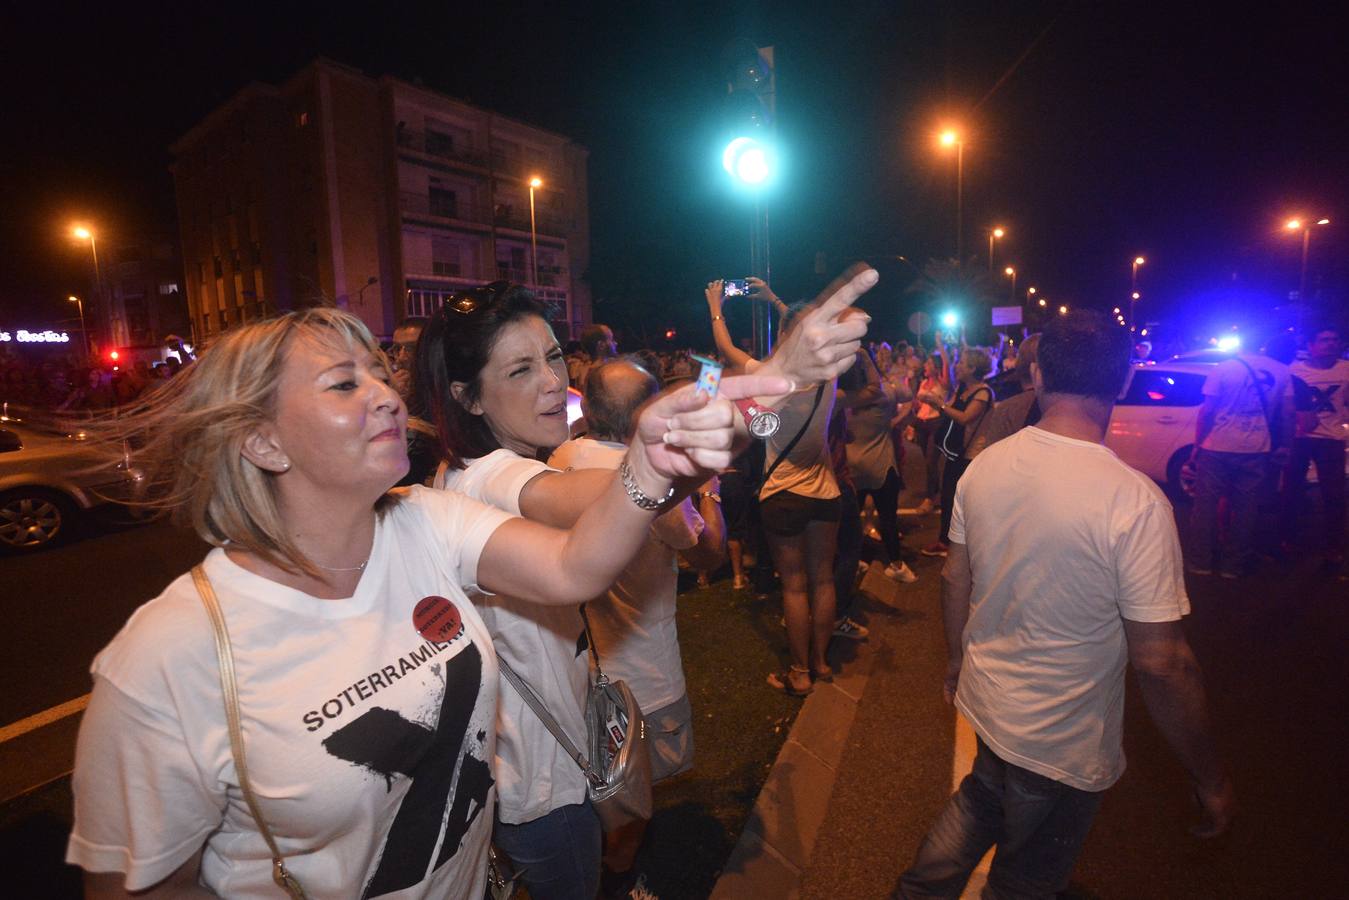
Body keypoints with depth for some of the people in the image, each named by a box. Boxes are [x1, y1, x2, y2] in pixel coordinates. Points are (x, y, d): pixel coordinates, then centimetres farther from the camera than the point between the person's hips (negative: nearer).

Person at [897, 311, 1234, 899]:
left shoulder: (985, 466, -10)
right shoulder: (1135, 502, -26)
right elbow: (1161, 662, -22)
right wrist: (1210, 780, -6)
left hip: (984, 701, 5)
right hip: (1062, 745, -4)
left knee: (979, 802, 34)